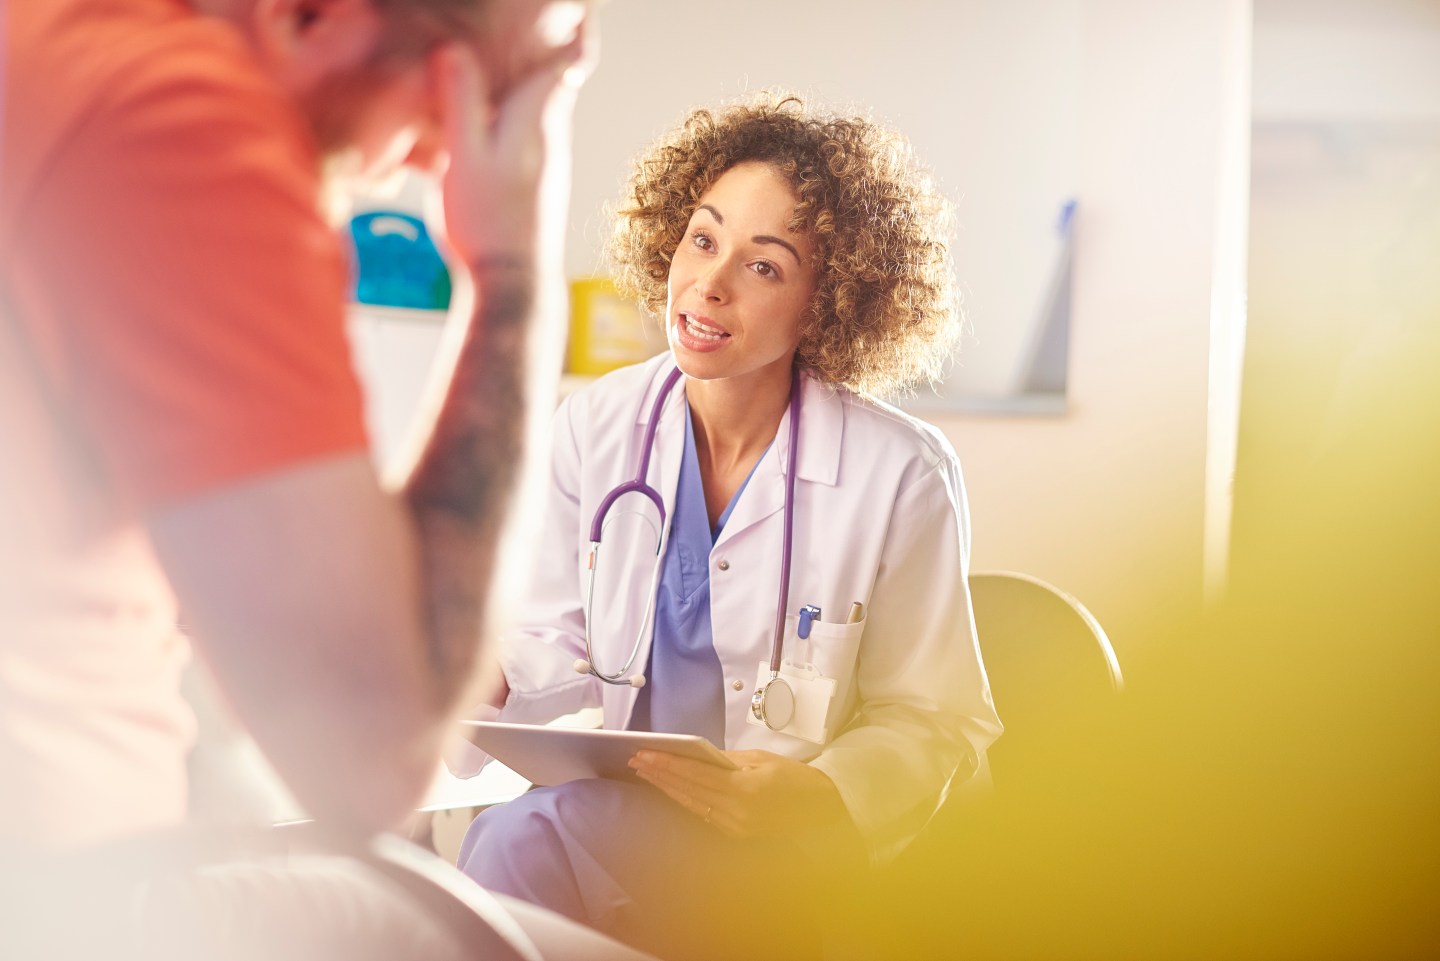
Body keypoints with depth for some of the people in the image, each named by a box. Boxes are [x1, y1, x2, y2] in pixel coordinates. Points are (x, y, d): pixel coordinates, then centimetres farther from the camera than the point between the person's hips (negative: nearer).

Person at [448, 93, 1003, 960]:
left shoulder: (901, 477, -12)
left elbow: (932, 724, -5)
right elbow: (566, 641, 10)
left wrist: (811, 798, -24)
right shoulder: (597, 426, 1)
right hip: (618, 808, 4)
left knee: (529, 840, -31)